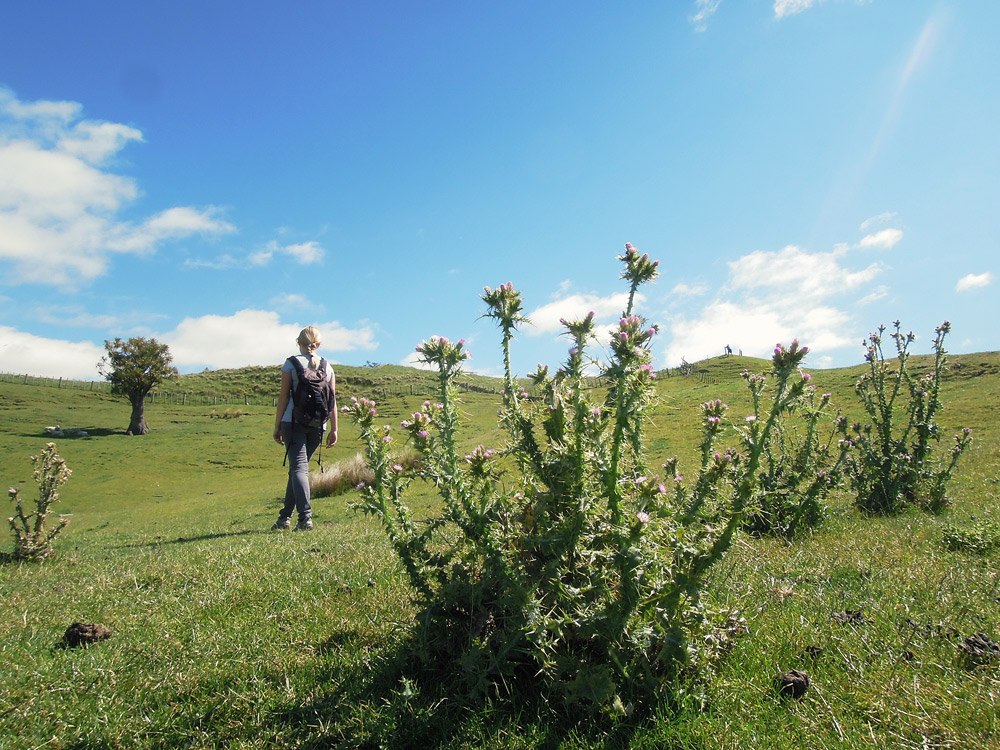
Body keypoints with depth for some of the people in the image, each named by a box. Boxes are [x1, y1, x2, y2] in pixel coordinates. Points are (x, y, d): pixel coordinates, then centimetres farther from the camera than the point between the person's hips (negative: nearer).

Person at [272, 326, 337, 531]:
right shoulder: (327, 367, 9)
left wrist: (277, 426, 2)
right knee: (298, 467, 16)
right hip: (318, 424, 4)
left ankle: (305, 516, -22)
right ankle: (285, 517, 24)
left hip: (294, 422, -4)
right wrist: (334, 429, 9)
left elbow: (284, 396, -3)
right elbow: (332, 400, 6)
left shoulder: (291, 363, 0)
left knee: (298, 467, -7)